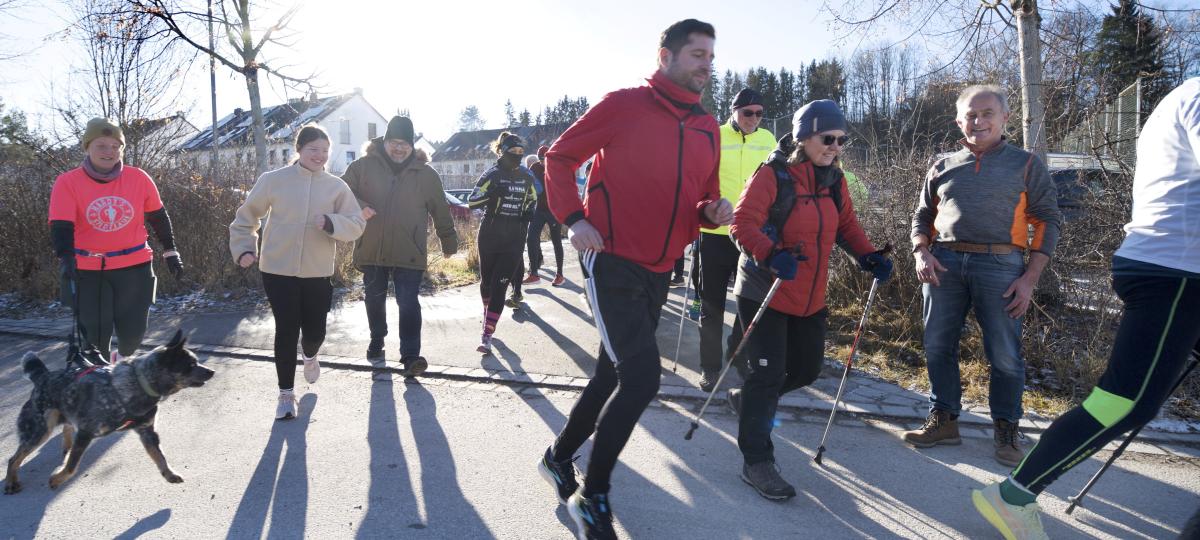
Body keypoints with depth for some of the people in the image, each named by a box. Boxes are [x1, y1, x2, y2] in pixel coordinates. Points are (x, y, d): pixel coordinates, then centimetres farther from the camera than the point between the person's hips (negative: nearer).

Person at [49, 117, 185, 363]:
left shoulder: (139, 178, -3)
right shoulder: (67, 182, -7)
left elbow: (158, 217, 8)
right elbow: (61, 226, -14)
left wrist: (170, 252, 10)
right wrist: (66, 259, -29)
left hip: (134, 266, 1)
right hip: (88, 270, -1)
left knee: (133, 330, 5)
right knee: (94, 332, 3)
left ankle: (122, 358, 39)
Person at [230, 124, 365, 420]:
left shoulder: (337, 186, 1)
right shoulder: (273, 180, -2)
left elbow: (357, 224, -4)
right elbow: (246, 216, 8)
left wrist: (330, 222, -22)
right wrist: (244, 249, 1)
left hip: (318, 273, 2)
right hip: (278, 270, -2)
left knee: (315, 331, 8)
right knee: (286, 331, -2)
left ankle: (309, 356, 47)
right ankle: (286, 394, 15)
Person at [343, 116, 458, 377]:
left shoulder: (426, 174, 1)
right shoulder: (363, 166, 0)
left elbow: (441, 211, 9)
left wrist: (449, 243, 15)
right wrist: (358, 206, -16)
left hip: (409, 254, -2)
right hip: (371, 250, 2)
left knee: (408, 303, -9)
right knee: (375, 300, 17)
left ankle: (410, 356, -8)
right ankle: (376, 342, 39)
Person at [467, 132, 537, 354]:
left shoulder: (526, 176, 6)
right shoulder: (492, 174, -6)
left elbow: (532, 199, 23)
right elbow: (472, 201, -14)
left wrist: (528, 214, 4)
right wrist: (491, 191, -30)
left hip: (514, 240, 1)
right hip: (489, 237, -1)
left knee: (499, 287, -7)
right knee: (486, 280, 14)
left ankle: (487, 336, -9)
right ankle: (487, 311, 45)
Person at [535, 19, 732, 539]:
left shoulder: (707, 129, 11)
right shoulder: (625, 105, -7)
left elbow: (702, 197, 20)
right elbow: (560, 156, -1)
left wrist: (712, 211, -4)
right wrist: (574, 218, -14)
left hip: (658, 272, 7)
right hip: (612, 261, -7)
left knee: (614, 376, 14)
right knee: (641, 375, -16)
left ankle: (558, 457, 37)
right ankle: (593, 498, 3)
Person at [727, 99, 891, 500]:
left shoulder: (834, 180, 7)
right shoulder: (773, 175, -14)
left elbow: (846, 225, 15)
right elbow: (743, 223, -22)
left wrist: (868, 256, -3)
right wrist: (770, 255, -40)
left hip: (809, 298, 7)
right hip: (764, 292, -7)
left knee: (806, 369, 15)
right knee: (769, 373, -4)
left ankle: (747, 399, 42)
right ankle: (756, 461, 10)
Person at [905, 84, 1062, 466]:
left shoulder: (1025, 165, 8)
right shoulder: (943, 167, 14)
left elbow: (1047, 220, 5)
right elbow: (922, 216, 18)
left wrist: (1030, 278, -5)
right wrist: (921, 252, -2)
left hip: (999, 266, -2)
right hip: (944, 264, 3)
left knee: (1005, 355, 2)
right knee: (938, 346, 7)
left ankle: (1006, 428, 20)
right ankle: (943, 419, 22)